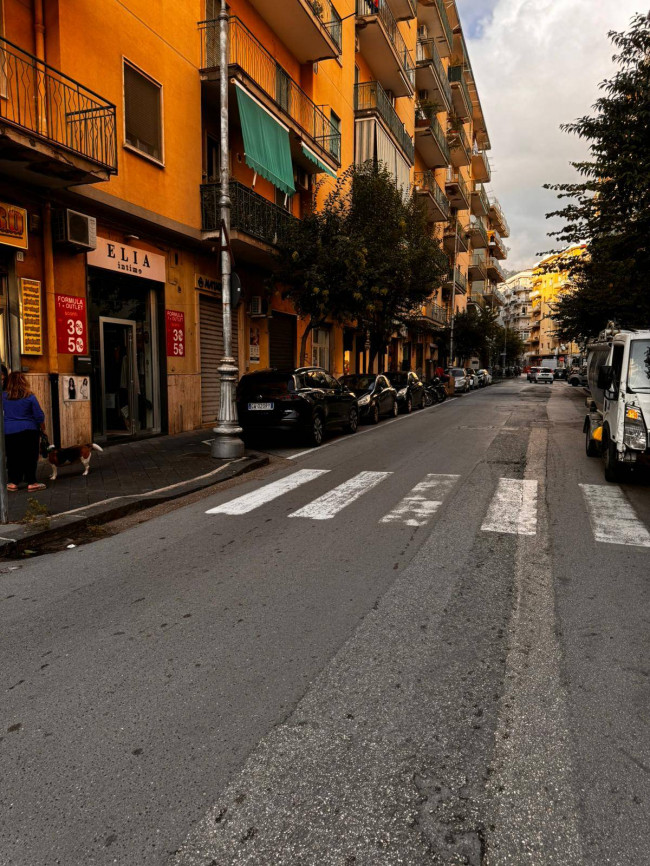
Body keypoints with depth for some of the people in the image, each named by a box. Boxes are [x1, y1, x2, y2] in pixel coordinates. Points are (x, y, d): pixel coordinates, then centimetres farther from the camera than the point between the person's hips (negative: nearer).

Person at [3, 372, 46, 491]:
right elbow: (39, 415, -4)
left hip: (9, 432, 2)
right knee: (30, 457, 3)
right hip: (29, 431, -2)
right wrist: (43, 428, 8)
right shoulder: (29, 397, -7)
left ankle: (13, 482, 15)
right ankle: (31, 483, 4)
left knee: (13, 458, 10)